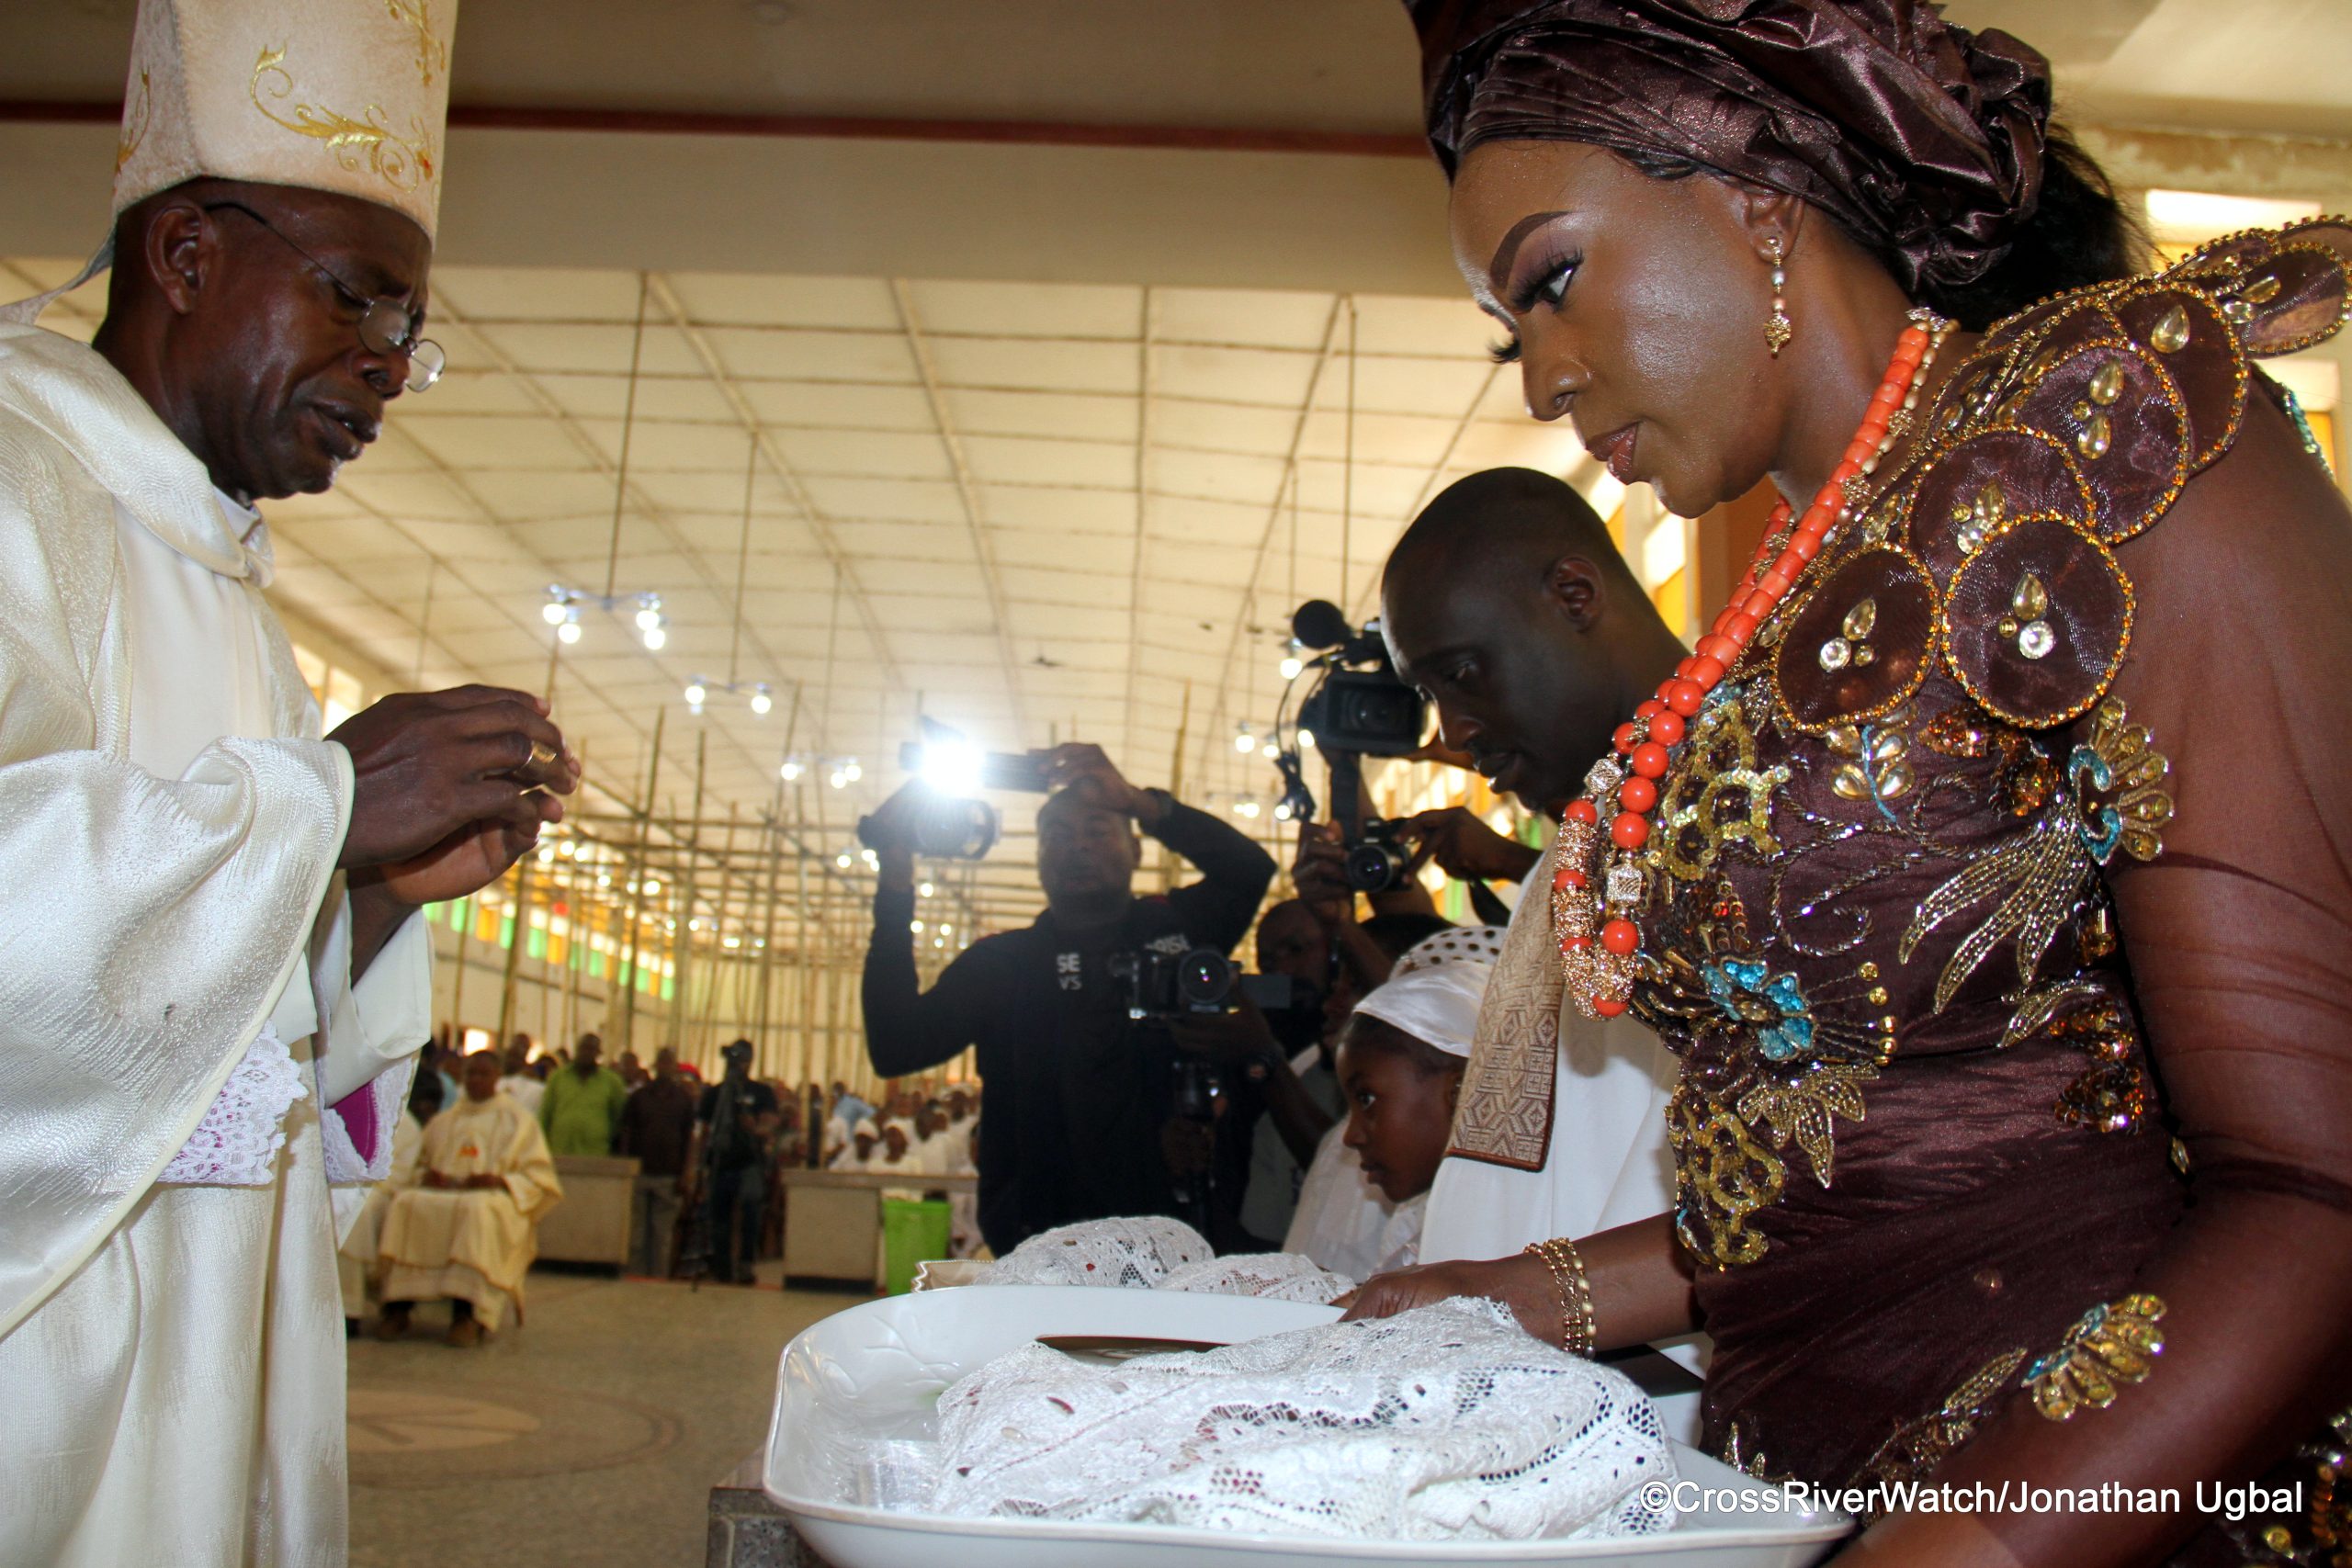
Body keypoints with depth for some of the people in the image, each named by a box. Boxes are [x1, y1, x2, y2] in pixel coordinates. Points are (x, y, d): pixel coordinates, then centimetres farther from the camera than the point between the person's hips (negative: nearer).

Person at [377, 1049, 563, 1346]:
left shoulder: (519, 1120, 15)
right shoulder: (443, 1122, 27)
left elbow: (538, 1176, 6)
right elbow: (419, 1166, 19)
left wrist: (498, 1180, -11)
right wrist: (428, 1175, -5)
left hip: (495, 1198, -3)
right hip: (440, 1194, 4)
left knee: (477, 1210, -39)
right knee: (404, 1205, -29)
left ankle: (466, 1314, -45)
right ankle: (398, 1308, -34)